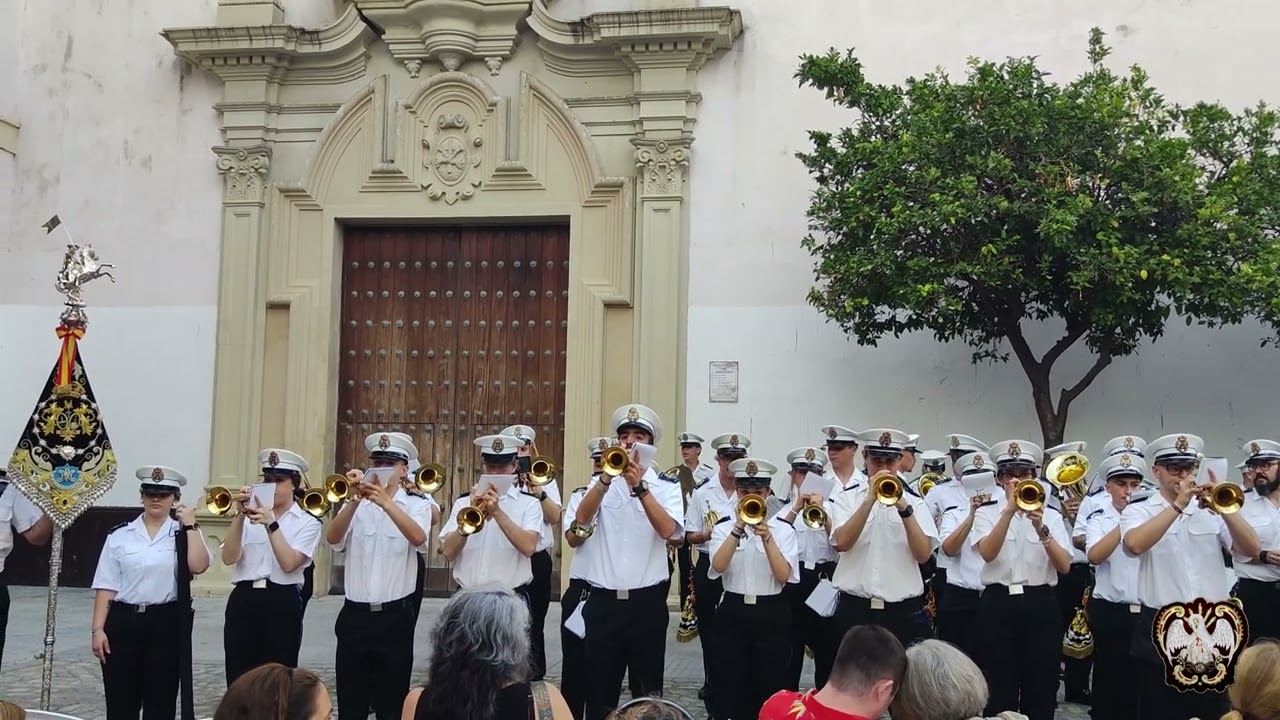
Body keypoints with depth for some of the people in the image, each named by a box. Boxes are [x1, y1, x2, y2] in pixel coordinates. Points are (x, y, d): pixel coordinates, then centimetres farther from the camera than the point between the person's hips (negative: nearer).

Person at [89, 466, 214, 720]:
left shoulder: (184, 533, 4)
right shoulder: (120, 535, 5)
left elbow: (198, 566, -16)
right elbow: (106, 586, 4)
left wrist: (191, 525, -11)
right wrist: (97, 629, -2)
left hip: (166, 623, -1)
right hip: (123, 621, 1)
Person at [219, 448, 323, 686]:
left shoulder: (307, 523, 3)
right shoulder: (251, 517, 10)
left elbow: (289, 563, -12)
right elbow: (229, 558, -4)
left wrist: (271, 524, -18)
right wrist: (239, 516, -13)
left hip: (282, 604, -2)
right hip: (242, 602, 2)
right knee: (238, 679, 4)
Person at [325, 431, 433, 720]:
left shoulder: (417, 505, 1)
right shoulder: (356, 505, 7)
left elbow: (418, 537, -21)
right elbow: (332, 539, -10)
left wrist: (386, 503, -33)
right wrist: (354, 502, -25)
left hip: (395, 616, -2)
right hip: (354, 615, 2)